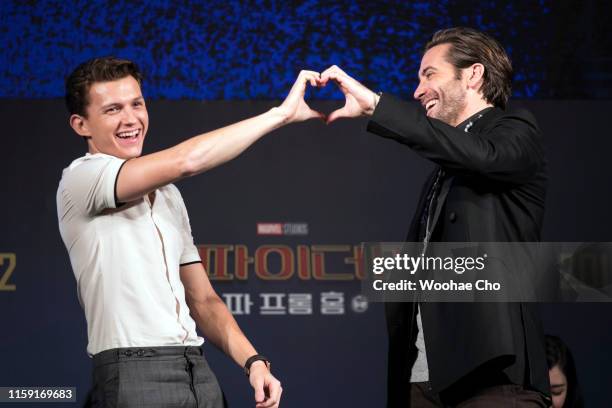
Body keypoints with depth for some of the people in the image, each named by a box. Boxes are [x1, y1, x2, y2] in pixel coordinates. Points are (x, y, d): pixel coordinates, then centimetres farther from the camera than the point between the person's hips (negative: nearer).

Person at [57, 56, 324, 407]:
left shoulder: (167, 194, 19)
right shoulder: (80, 178, -4)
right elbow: (186, 161, -17)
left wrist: (253, 361, 3)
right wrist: (281, 113, -11)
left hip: (199, 372, 7)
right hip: (133, 375, -7)